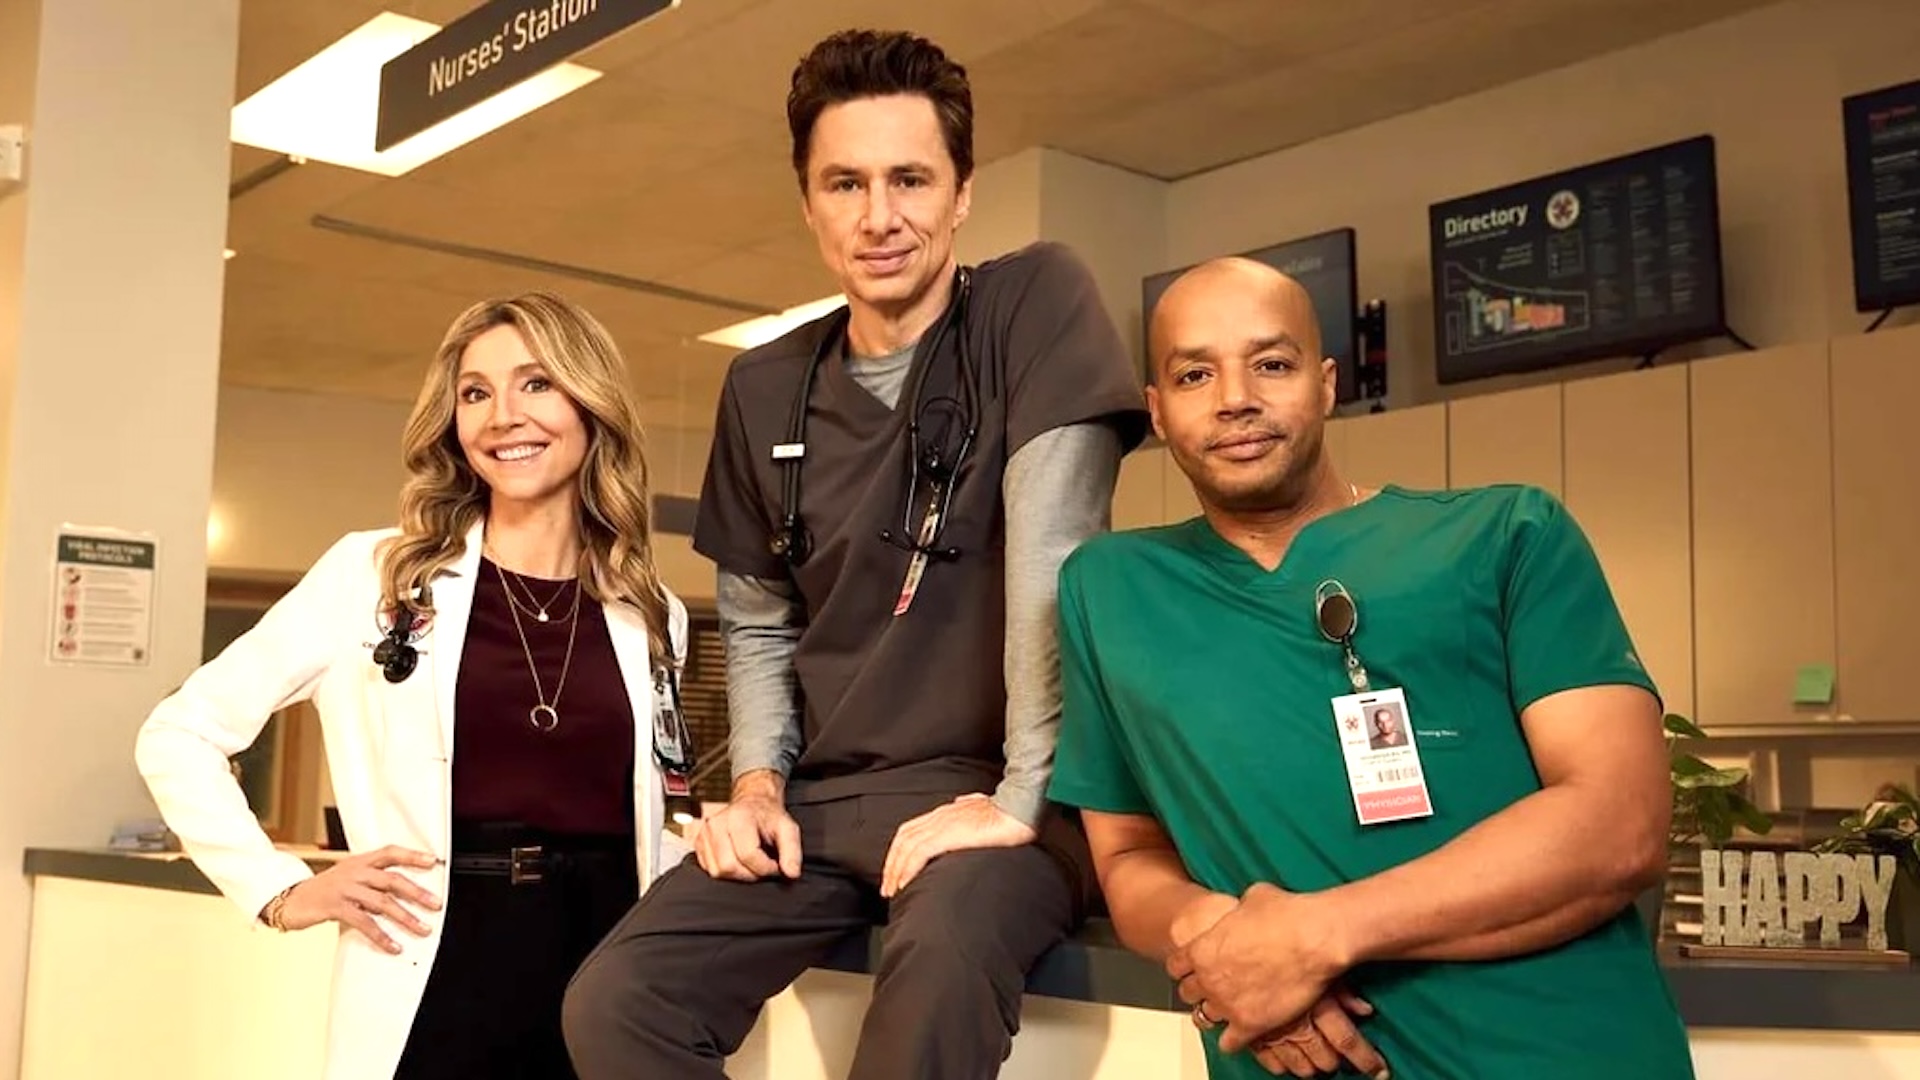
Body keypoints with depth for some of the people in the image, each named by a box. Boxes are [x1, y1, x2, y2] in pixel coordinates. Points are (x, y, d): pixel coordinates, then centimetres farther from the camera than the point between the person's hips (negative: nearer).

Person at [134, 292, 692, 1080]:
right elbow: (179, 735, 2)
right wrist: (280, 891, -4)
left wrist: (712, 851, 3)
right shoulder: (376, 573, -1)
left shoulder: (652, 616, 7)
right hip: (435, 980, -2)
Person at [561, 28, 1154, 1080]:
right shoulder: (763, 389, 8)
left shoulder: (1035, 304, -8)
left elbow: (1049, 557, -16)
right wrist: (757, 782, 1)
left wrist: (1021, 794, -20)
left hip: (986, 791, -5)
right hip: (821, 799, 5)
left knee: (941, 965, -37)